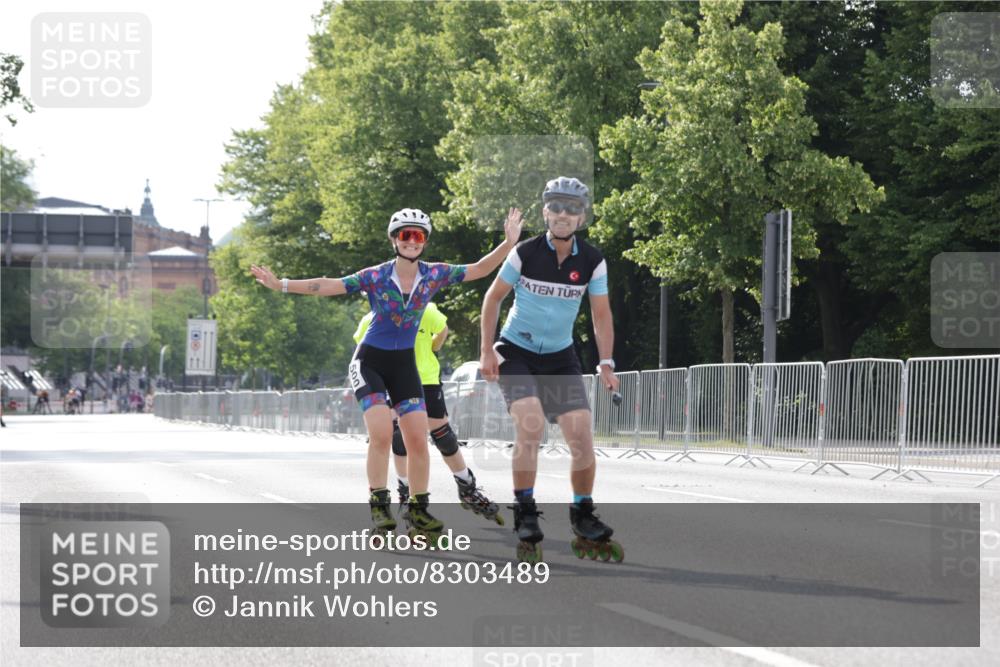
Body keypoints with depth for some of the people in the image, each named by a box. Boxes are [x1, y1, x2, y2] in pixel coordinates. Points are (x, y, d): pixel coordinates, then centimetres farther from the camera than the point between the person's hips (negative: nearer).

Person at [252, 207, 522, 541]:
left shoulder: (434, 274, -5)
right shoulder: (375, 277, -13)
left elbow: (479, 269, -5)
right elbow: (328, 286, -19)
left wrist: (509, 243, -18)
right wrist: (281, 284, -27)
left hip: (404, 363, 3)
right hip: (370, 361, -3)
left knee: (418, 440, -5)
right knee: (382, 433, -20)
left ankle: (418, 510, 8)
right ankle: (379, 507, -9)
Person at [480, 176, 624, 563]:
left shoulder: (592, 261, -7)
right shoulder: (525, 253, -14)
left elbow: (601, 314, 2)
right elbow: (493, 297, -2)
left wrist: (606, 363, -8)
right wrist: (487, 350, -6)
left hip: (561, 358, 3)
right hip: (516, 353, -3)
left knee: (582, 436, -7)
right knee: (530, 424, -24)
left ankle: (585, 525, 10)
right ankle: (525, 519, -13)